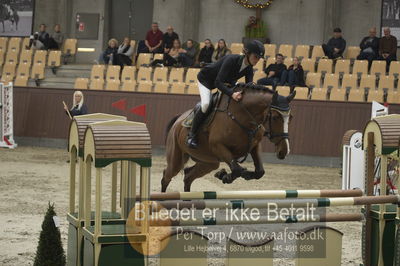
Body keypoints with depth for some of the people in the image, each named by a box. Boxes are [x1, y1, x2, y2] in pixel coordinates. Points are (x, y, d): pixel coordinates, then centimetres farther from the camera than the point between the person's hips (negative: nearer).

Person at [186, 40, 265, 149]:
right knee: (206, 104, -29)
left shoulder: (249, 69, -16)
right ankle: (192, 134, -14)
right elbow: (218, 82, -43)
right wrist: (232, 94, -57)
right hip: (205, 79, -8)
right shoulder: (231, 60, -37)